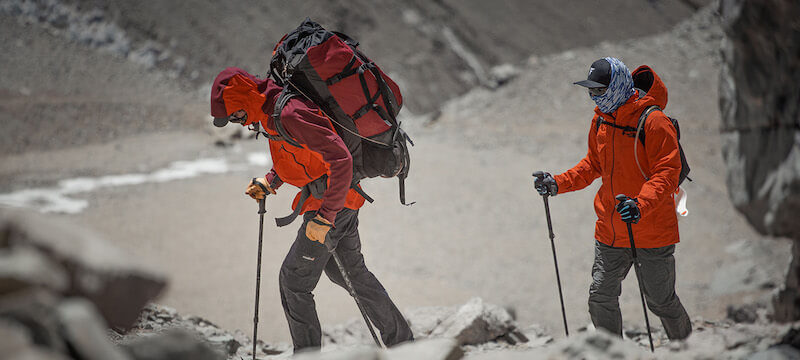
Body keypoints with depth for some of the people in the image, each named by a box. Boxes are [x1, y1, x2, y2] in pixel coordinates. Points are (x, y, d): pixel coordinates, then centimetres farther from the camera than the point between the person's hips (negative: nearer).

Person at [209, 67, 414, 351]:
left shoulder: (289, 115, -27)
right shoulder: (272, 112, 6)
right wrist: (271, 181, 12)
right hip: (343, 200, 10)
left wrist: (324, 218, -30)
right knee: (350, 272, 22)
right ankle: (402, 340, 32)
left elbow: (341, 160, -32)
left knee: (293, 281, -2)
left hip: (331, 203, -10)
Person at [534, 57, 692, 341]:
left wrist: (640, 206, -36)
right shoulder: (601, 119, 6)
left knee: (660, 301, 7)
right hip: (610, 231, 6)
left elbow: (667, 173, -22)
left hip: (652, 230, -6)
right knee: (601, 298, 8)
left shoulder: (653, 121, -18)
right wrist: (558, 184, 5)